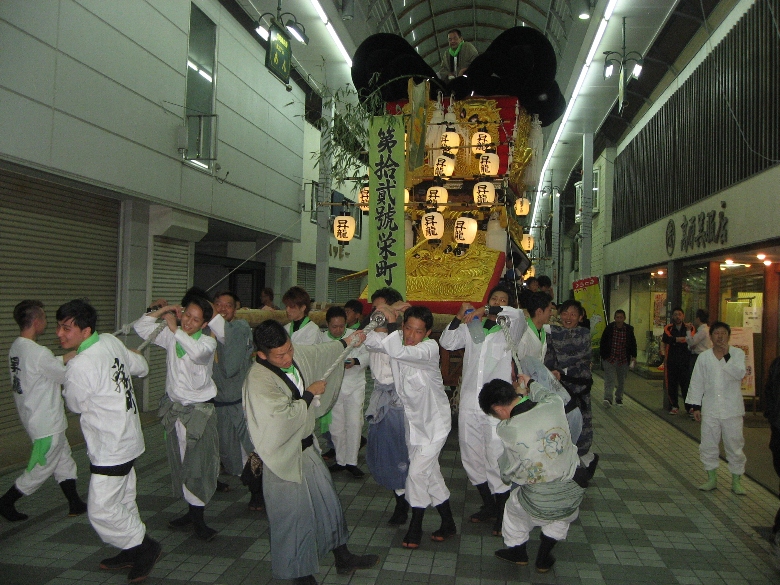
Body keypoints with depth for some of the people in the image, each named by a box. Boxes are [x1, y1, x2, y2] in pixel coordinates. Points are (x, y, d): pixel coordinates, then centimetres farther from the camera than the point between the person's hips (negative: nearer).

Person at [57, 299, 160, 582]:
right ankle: (133, 552, 33)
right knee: (123, 501, 20)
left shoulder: (79, 366, -25)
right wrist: (131, 356, 36)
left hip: (110, 448, -9)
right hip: (128, 438, 9)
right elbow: (141, 367, 14)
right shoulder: (111, 341, -2)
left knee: (101, 511, 0)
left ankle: (146, 547, 13)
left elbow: (75, 405, -6)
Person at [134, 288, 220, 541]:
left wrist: (175, 328, -25)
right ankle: (192, 512, 26)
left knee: (199, 465, -3)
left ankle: (198, 518, 10)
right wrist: (164, 310, -5)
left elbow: (197, 351, -34)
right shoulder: (171, 338, 5)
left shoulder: (208, 342, -11)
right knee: (179, 463, 13)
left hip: (200, 411, -5)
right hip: (174, 409, 6)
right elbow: (141, 327, 7)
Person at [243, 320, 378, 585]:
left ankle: (343, 558, 40)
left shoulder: (298, 355, -5)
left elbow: (321, 353, 17)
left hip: (307, 446, 8)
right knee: (294, 516, 6)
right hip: (285, 456, -8)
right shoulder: (258, 381, -27)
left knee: (327, 502, 21)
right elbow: (284, 417, -33)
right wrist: (310, 393, -20)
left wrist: (347, 341, 29)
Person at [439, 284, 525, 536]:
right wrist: (459, 317, -4)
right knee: (471, 456, 12)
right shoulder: (471, 328, 16)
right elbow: (447, 342, 8)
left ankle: (502, 514, 11)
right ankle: (488, 505, 30)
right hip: (469, 400, 5)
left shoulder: (509, 331, 3)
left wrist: (484, 311, -17)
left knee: (497, 458, -6)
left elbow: (517, 314, -18)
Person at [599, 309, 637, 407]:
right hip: (610, 358, -3)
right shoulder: (609, 328, -5)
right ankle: (608, 398, -23)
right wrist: (603, 355, 1)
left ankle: (619, 398, 27)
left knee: (621, 381, 12)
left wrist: (633, 356, 4)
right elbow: (603, 342, 2)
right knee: (609, 378, -15)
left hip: (623, 360, 3)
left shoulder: (629, 329, 1)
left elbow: (633, 344, 10)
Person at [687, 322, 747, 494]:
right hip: (710, 409, 2)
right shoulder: (704, 357, 4)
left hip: (732, 409, -2)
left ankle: (736, 481, 21)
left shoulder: (737, 354, -1)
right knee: (708, 445, 7)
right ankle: (711, 478, 22)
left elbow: (739, 373, -18)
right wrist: (695, 406, 4)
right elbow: (696, 383, 6)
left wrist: (726, 356, -23)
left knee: (734, 444, 5)